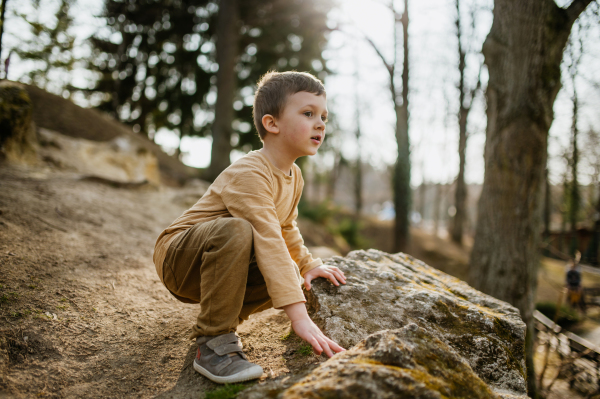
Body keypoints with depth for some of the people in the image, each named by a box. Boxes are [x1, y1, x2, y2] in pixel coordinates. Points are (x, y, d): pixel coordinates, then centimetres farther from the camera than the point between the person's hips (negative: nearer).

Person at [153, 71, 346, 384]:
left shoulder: (294, 176, 2)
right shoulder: (248, 174, -28)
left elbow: (285, 228, 20)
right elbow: (267, 241, -38)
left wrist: (308, 264, 7)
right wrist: (299, 317, -43)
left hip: (210, 260, 8)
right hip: (176, 256, -8)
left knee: (289, 275, -12)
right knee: (235, 230, -37)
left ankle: (222, 314, 12)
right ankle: (213, 342, -25)